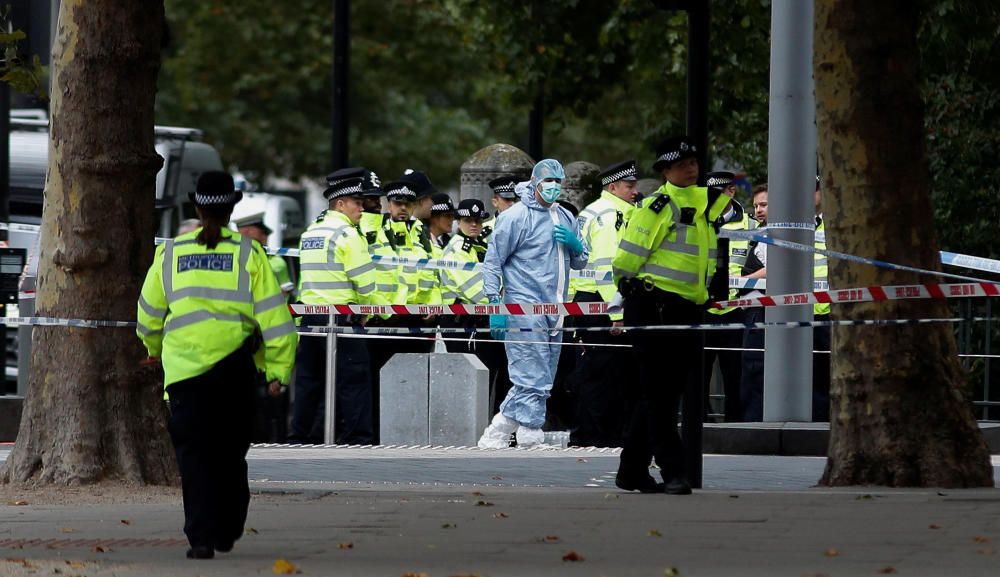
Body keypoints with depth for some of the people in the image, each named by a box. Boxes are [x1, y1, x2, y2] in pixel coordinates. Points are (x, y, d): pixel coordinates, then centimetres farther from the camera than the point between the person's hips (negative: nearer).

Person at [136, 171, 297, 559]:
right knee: (231, 452, 15)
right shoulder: (248, 253, 0)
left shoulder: (171, 252, 5)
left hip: (183, 366, 0)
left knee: (194, 454, 0)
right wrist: (279, 368, 3)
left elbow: (149, 313, 15)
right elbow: (272, 313, -3)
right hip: (235, 364, 0)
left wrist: (154, 347, 35)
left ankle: (201, 537, -11)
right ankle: (227, 531, 22)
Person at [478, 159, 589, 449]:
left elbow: (580, 263, 22)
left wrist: (575, 245, -2)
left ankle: (495, 436, 17)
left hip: (554, 314, 8)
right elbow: (493, 261, -5)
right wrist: (495, 305, -12)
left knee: (535, 382, 10)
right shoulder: (516, 216, -6)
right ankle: (531, 440, -11)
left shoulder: (566, 218, 16)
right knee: (533, 381, -12)